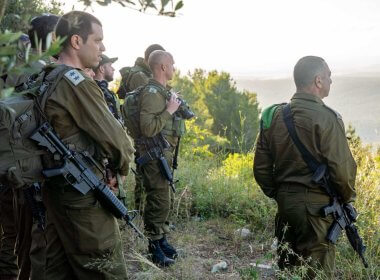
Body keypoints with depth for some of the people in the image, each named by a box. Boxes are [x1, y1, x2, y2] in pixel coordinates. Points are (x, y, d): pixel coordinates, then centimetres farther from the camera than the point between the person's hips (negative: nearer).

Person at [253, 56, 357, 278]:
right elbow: (342, 167, -16)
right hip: (317, 205, -6)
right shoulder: (326, 118, -15)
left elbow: (261, 166, 7)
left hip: (284, 202, 6)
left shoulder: (274, 115, 4)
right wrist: (348, 196, 2)